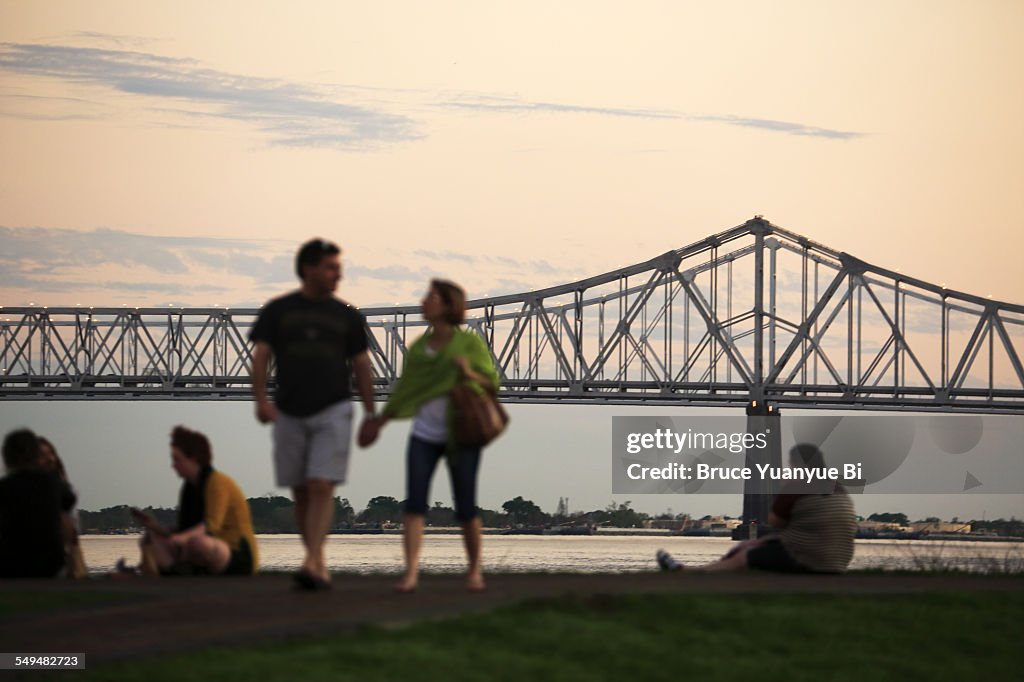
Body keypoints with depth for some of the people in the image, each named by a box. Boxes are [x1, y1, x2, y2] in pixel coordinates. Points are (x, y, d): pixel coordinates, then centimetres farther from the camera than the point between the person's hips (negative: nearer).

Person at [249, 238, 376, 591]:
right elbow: (261, 357, 0)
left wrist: (371, 415, 6)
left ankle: (311, 564, -21)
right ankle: (320, 565, 17)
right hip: (290, 413, 1)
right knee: (301, 492, 6)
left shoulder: (347, 316, 7)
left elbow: (361, 366, 10)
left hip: (333, 412, -1)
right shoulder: (277, 311, 5)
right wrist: (261, 399, -15)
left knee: (322, 488, -14)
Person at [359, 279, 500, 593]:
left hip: (461, 436, -3)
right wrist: (380, 420, 20)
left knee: (465, 508, -1)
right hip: (425, 434, 3)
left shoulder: (469, 343, -2)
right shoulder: (417, 348, 9)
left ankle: (474, 569, 19)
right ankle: (411, 572, -17)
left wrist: (469, 374, -19)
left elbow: (492, 384, -1)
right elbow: (405, 393, 18)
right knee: (414, 502, -12)